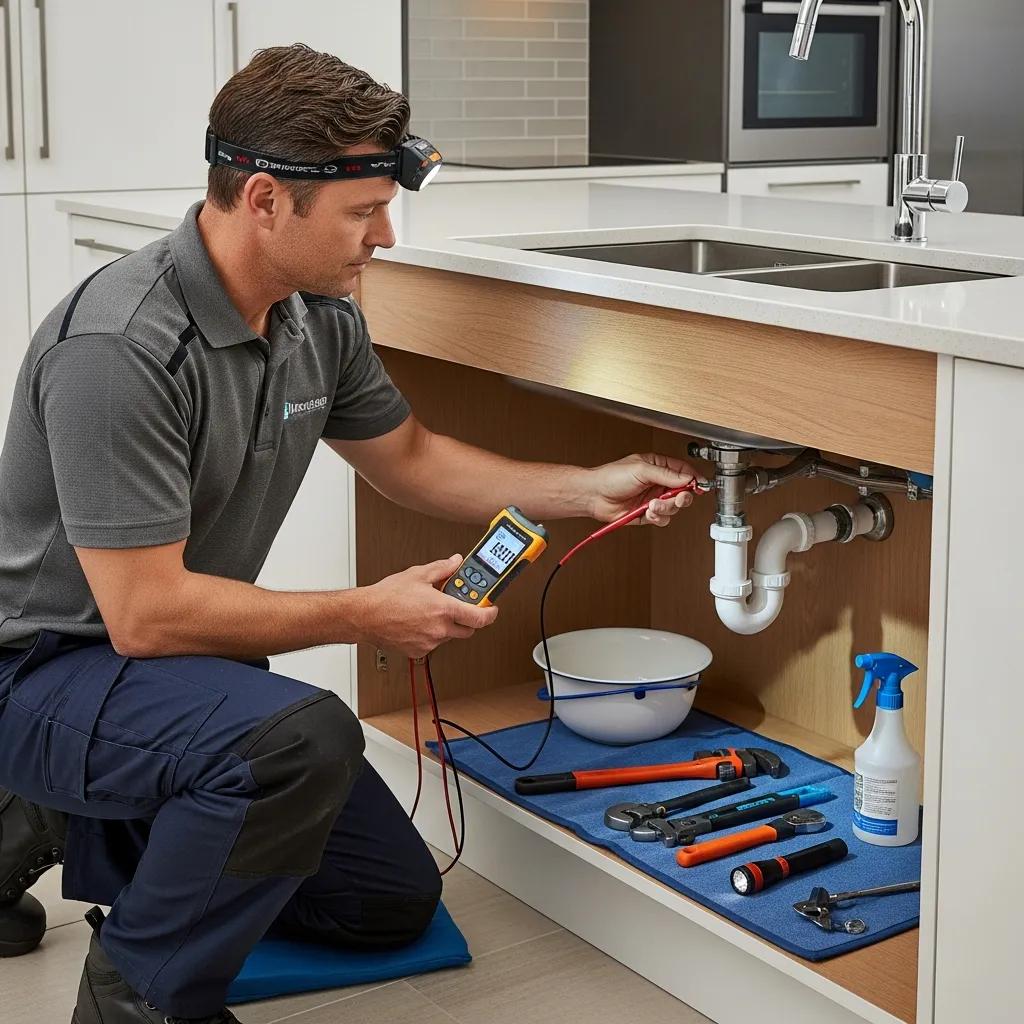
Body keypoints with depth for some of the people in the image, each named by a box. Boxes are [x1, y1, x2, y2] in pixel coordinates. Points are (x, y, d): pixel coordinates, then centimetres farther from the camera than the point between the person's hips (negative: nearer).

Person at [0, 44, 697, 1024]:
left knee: (395, 897, 13)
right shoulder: (120, 348, -29)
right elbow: (146, 612, -29)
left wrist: (592, 488, 5)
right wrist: (368, 614, -22)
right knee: (301, 736, -37)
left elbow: (408, 458, 14)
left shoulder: (318, 317, -3)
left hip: (186, 657, 9)